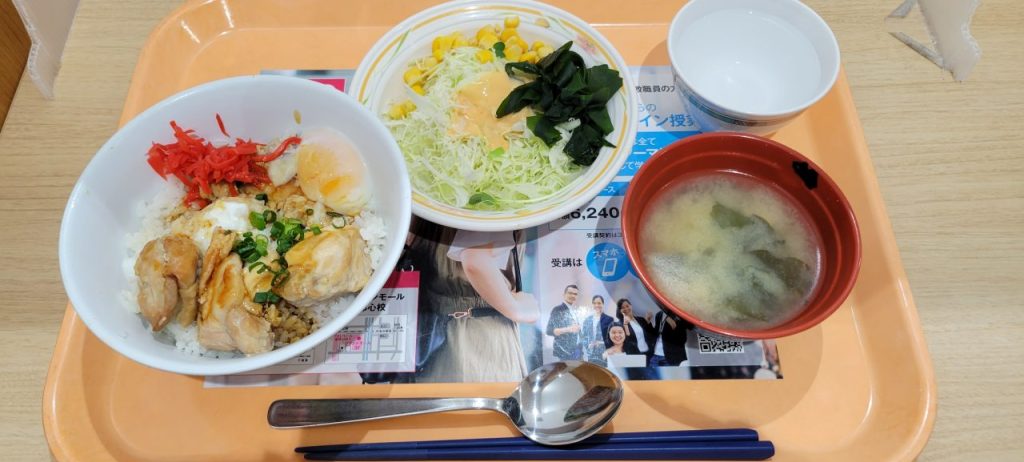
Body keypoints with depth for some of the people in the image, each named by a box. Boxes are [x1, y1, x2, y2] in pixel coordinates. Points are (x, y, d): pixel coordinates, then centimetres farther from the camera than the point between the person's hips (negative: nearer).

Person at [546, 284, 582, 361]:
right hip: (565, 351, -7)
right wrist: (568, 329, -24)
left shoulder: (574, 310, 15)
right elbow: (549, 331, -13)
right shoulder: (557, 310, -7)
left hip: (577, 351, 7)